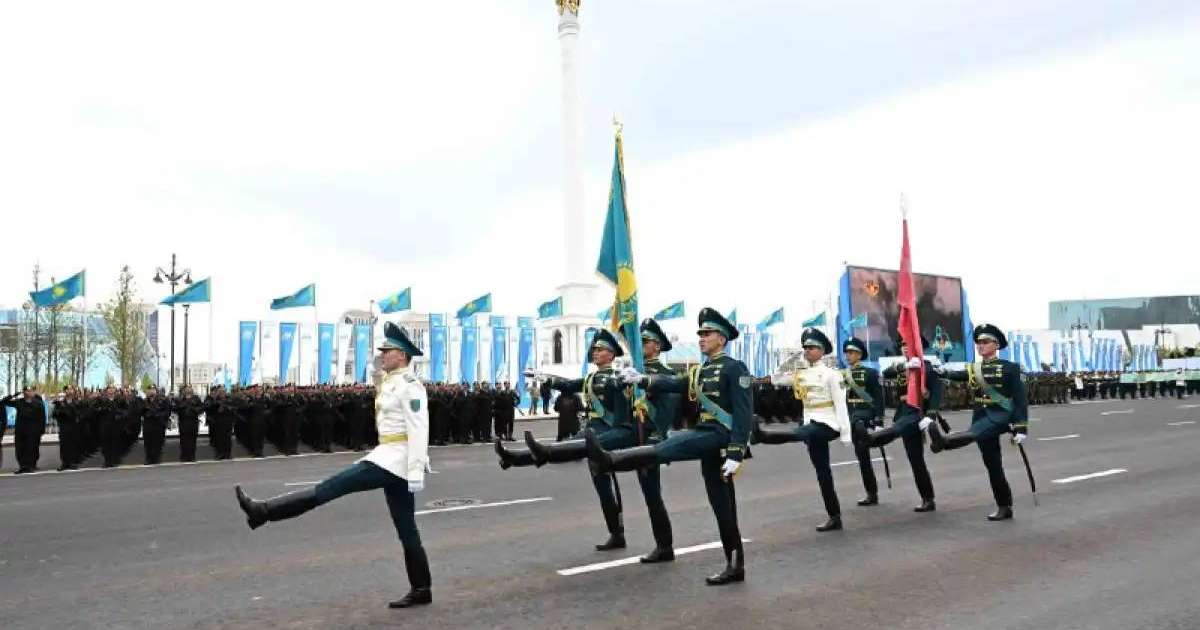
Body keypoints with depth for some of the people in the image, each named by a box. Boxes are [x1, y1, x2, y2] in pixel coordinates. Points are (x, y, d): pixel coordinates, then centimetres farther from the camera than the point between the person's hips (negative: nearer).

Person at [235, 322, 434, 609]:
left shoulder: (409, 385, -12)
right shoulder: (392, 382, 19)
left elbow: (419, 431, -19)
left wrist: (416, 471, -23)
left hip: (397, 458, -11)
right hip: (390, 457, 11)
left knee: (331, 487, -11)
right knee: (406, 531, 11)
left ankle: (264, 511, -8)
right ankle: (421, 590, 17)